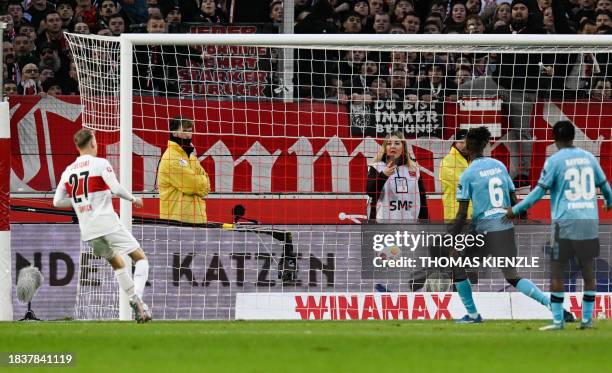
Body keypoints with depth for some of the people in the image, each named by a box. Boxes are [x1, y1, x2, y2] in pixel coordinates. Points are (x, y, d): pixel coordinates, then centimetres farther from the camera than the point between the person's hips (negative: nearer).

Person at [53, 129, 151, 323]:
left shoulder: (68, 171, 10)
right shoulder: (100, 163, -6)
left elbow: (57, 201, 12)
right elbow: (116, 189, -16)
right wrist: (133, 199, 1)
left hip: (88, 230, 6)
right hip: (108, 224, -6)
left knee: (117, 263, 23)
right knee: (140, 258, 2)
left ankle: (136, 302, 17)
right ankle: (137, 297, -19)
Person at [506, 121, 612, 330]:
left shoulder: (555, 161, -3)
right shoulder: (588, 158, 10)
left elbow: (540, 191, -5)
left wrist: (515, 210, 4)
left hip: (565, 221, -4)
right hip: (590, 222, 4)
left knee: (557, 271, 1)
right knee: (588, 270, 10)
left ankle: (557, 320, -4)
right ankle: (587, 319, 9)